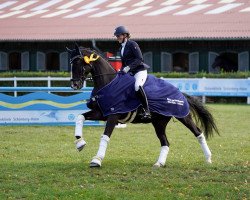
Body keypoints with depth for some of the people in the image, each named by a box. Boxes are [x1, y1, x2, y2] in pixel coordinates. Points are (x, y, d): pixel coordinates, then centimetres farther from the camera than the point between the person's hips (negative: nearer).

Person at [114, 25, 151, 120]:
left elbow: (140, 59, -16)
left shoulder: (132, 44, -8)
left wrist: (128, 67, -22)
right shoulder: (121, 47, 18)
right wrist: (121, 70, 7)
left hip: (140, 70, -10)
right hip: (129, 73, 10)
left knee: (137, 86, -36)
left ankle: (147, 110, -35)